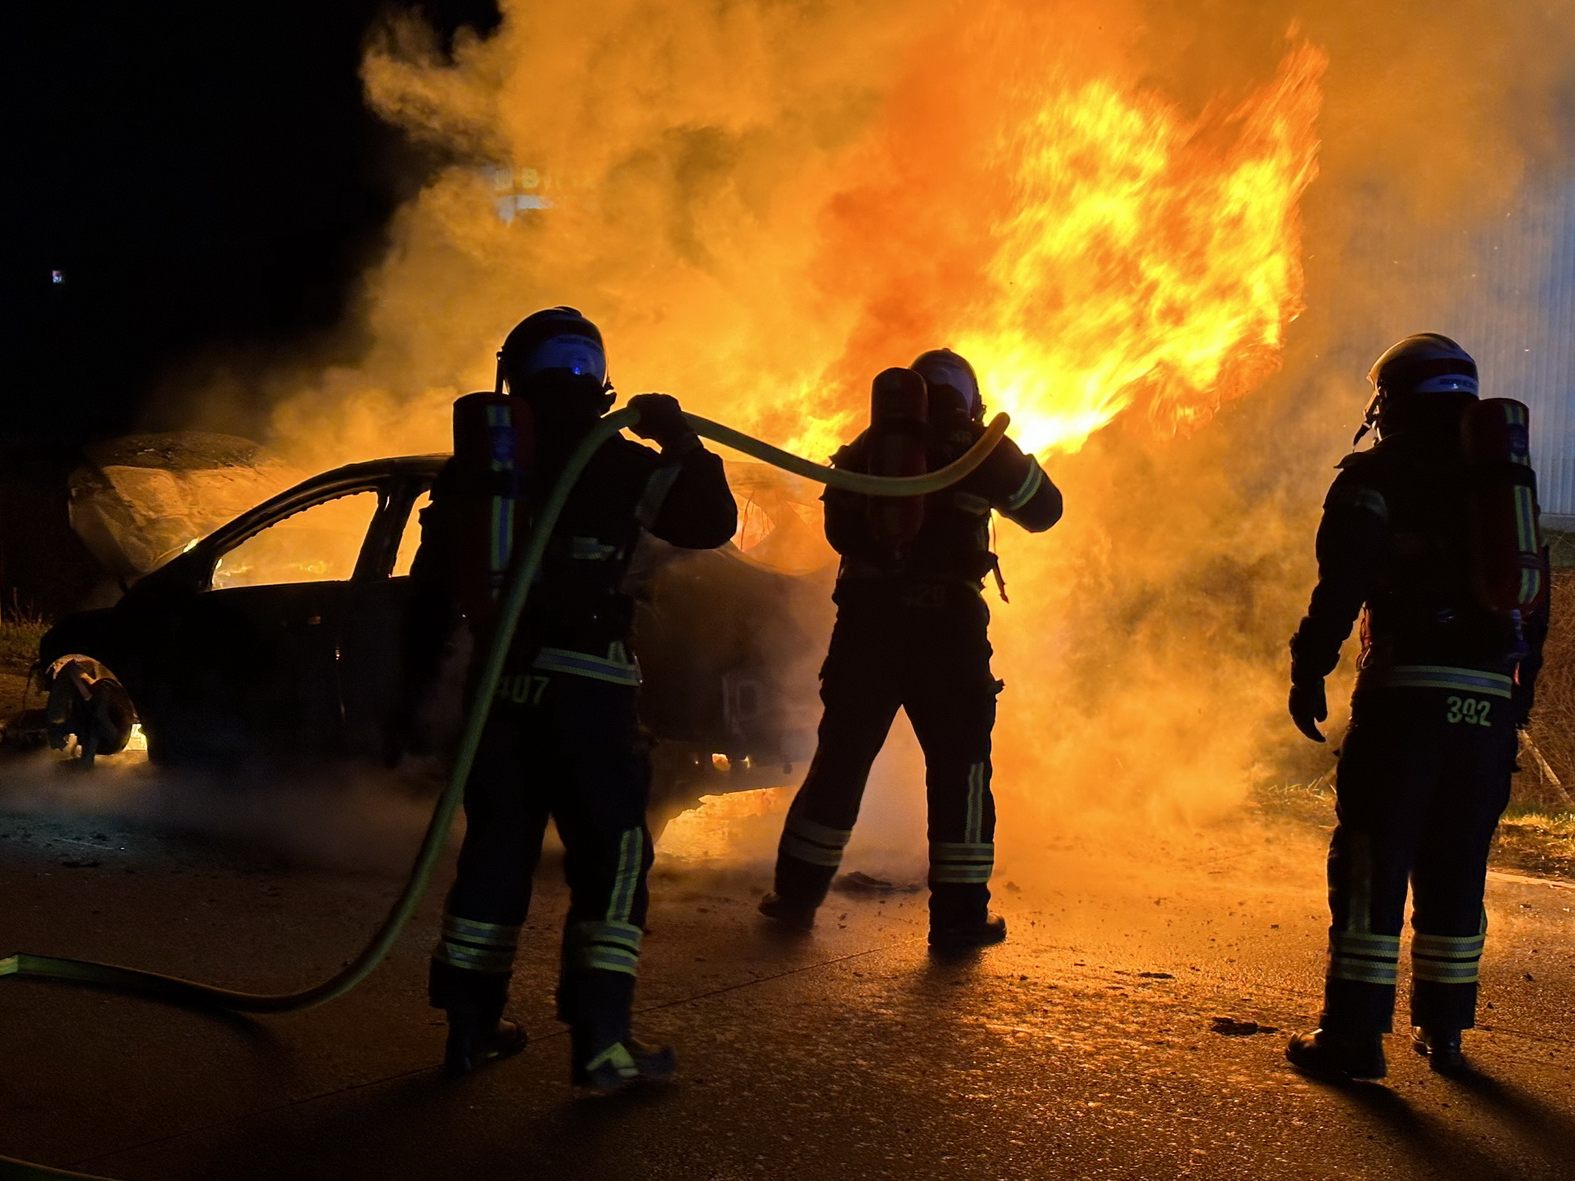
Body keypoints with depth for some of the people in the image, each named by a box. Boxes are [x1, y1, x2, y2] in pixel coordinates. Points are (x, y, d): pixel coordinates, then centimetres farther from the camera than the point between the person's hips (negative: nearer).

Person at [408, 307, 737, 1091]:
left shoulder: (473, 466, 10)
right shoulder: (612, 462, -4)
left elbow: (432, 584, 13)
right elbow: (711, 520, -1)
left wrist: (431, 674, 20)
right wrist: (680, 441, 6)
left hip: (492, 685, 5)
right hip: (582, 687, -5)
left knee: (496, 848, 15)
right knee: (613, 855, 0)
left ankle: (471, 1025, 18)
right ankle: (599, 1042, -5)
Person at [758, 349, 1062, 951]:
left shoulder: (869, 447, 12)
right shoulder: (979, 447, 3)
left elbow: (839, 528, 18)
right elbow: (1045, 510, 13)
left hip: (867, 621, 3)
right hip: (948, 625, -3)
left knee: (841, 756, 13)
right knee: (959, 764, 5)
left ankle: (797, 894, 19)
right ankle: (959, 914, 3)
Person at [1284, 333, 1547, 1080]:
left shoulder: (1378, 474, 1)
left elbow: (1342, 584, -9)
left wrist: (1308, 672, -5)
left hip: (1406, 690, -5)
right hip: (1491, 699, 5)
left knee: (1372, 863, -2)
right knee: (1456, 869, 13)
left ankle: (1354, 1035, -3)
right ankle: (1443, 1030, 19)